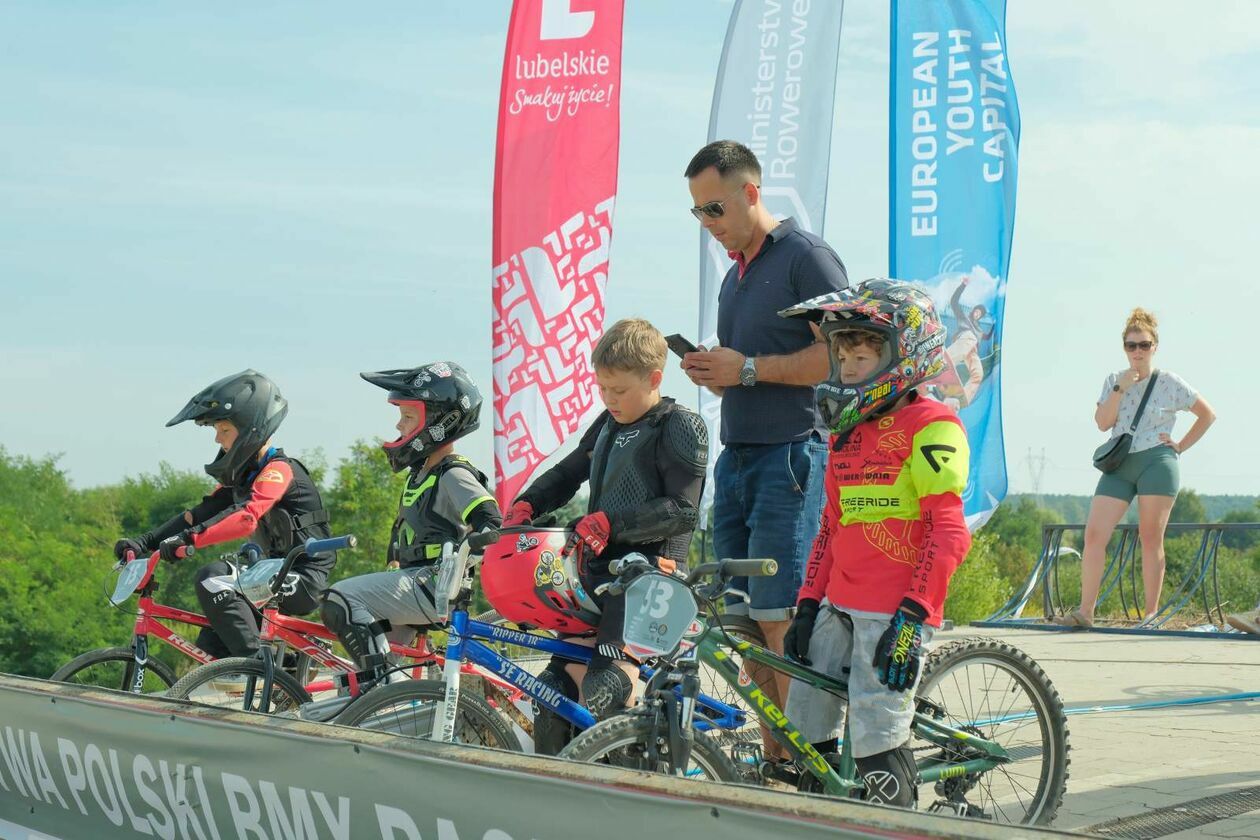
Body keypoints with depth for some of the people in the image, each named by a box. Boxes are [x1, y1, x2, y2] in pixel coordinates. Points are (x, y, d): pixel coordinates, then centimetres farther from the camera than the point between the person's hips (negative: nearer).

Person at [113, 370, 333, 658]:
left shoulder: (279, 470, -15)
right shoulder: (241, 475, 15)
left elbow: (246, 517, -31)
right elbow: (202, 513, 7)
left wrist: (188, 539, -41)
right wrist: (146, 542, -5)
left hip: (303, 579, -9)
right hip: (279, 573, 10)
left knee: (212, 579, -25)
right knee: (210, 650, 6)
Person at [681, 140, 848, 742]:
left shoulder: (806, 257, -4)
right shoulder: (735, 276, 23)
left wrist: (749, 367, -14)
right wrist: (712, 373, 6)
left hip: (790, 456, -8)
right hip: (736, 460, 9)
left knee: (780, 622, -12)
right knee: (749, 624, 6)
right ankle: (771, 762, 10)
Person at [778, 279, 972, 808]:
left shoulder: (928, 426, -9)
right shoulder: (847, 431, 17)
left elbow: (948, 531, -15)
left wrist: (914, 616, -21)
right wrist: (807, 605, 15)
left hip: (895, 611, -8)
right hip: (840, 605, 8)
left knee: (876, 744, -10)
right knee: (806, 729, 8)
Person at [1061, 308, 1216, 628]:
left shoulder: (1170, 383, 2)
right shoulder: (1114, 380, 11)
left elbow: (1208, 414, 8)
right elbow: (1102, 422, -1)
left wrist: (1181, 446, 2)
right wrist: (1120, 389, -9)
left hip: (1157, 463, -3)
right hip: (1119, 465, 3)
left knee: (1151, 539, -2)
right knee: (1094, 534, -8)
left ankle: (1152, 613, 4)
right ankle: (1085, 611, -10)